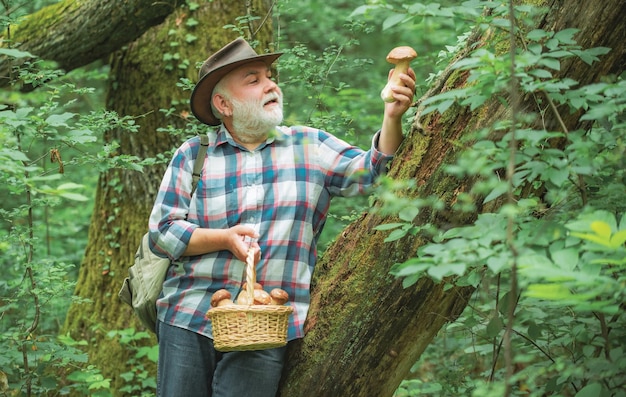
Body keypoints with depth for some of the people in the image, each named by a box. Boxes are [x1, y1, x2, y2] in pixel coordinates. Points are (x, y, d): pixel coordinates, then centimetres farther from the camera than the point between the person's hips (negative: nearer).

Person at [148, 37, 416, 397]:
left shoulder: (310, 146, 8)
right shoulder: (193, 155, 4)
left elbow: (372, 171, -3)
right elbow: (162, 232, 1)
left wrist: (392, 118, -19)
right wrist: (225, 239, -14)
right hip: (189, 320, 0)